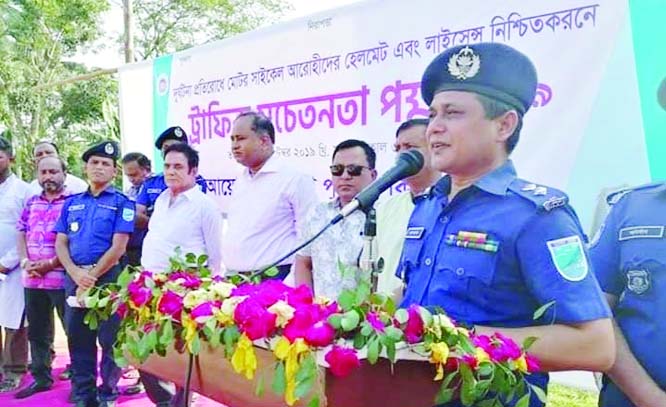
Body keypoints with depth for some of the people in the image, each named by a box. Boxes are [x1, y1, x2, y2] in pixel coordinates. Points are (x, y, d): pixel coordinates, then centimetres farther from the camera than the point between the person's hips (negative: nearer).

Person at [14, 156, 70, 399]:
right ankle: (41, 377, 29)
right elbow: (21, 234, 15)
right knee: (37, 331, 15)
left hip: (62, 278, -6)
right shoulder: (31, 203, 15)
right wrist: (25, 261, -3)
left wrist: (49, 264, -13)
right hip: (32, 279, 6)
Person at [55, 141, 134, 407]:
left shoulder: (121, 203, -1)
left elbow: (118, 247, -9)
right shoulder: (72, 203, 13)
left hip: (108, 276, -4)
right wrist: (76, 274, -8)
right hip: (75, 277, 5)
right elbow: (60, 243, 8)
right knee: (78, 339, 10)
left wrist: (92, 277, -11)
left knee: (109, 339, 2)